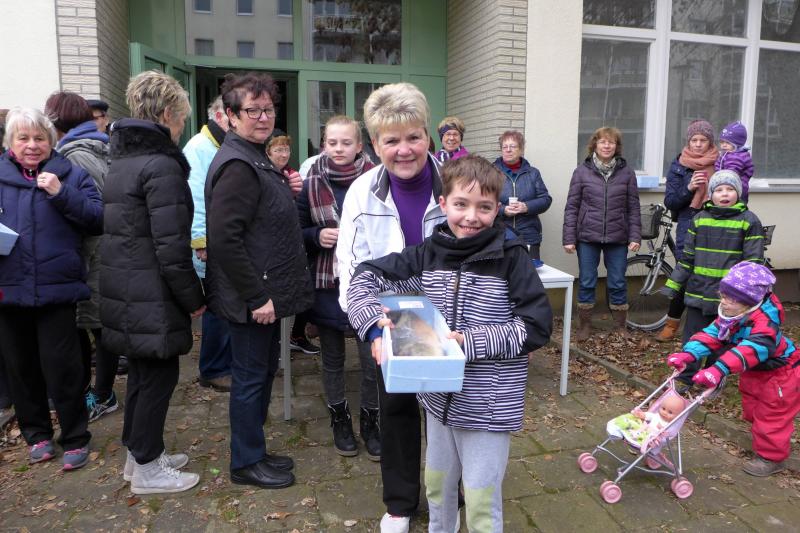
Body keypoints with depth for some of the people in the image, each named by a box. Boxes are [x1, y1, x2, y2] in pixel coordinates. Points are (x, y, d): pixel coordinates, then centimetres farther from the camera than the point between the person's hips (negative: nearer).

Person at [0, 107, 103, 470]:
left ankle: (75, 439, 16)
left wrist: (62, 193, -18)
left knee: (60, 368, 0)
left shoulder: (69, 174, 3)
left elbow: (98, 219, -7)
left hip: (56, 287, -3)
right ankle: (36, 433, 31)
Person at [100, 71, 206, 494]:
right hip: (151, 294, -9)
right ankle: (147, 470, 17)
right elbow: (170, 246, -21)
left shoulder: (123, 158, 13)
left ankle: (139, 453, 34)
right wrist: (193, 297, -11)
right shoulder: (161, 165, -17)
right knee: (159, 376, 4)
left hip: (123, 287, 9)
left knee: (142, 372, 19)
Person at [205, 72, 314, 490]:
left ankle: (255, 452, 34)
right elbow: (223, 239, -26)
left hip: (267, 293, 10)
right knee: (250, 377, 4)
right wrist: (256, 296, -23)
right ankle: (245, 463, 22)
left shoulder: (257, 159, 14)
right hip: (253, 298, -10)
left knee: (264, 370, 19)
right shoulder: (237, 166, -19)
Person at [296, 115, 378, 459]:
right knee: (332, 359, 15)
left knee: (372, 359, 4)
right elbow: (297, 231, 6)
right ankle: (339, 420, 35)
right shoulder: (312, 183, 1)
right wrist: (317, 235, -12)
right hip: (326, 284, 2)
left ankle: (370, 422, 27)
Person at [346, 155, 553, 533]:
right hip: (439, 396, 5)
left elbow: (536, 327, -15)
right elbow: (367, 276, 1)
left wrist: (471, 341, -22)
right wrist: (373, 324, -17)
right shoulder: (430, 251, -2)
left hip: (489, 404, -4)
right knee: (436, 486, 25)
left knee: (481, 502, 9)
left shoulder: (511, 258, -13)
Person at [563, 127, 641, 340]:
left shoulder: (626, 172, 4)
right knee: (586, 283, 6)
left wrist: (635, 236, -3)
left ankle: (620, 326, 22)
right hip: (588, 237, -1)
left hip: (617, 239, 1)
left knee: (618, 283, 7)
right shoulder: (582, 172, 1)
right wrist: (569, 238, -5)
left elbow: (633, 208, 5)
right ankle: (584, 325, 19)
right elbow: (571, 207, 0)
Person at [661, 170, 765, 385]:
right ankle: (685, 377, 20)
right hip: (698, 291, 3)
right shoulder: (700, 219, 5)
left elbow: (753, 261, -4)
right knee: (692, 336, 9)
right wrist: (673, 284, 8)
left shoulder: (749, 221, -3)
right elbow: (687, 256, 9)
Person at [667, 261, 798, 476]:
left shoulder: (764, 321, -39)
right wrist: (688, 354, -34)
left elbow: (751, 349, -54)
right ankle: (776, 443, 45)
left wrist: (720, 369, -66)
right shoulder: (730, 316, -12)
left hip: (779, 373, -9)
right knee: (754, 411, 23)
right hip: (755, 373, 9)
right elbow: (711, 335, -17)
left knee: (771, 416, 2)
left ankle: (772, 457, 21)